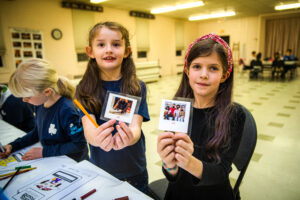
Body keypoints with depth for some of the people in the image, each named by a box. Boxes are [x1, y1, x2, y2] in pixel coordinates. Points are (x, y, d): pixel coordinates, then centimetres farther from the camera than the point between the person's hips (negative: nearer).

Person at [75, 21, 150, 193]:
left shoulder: (137, 88, -9)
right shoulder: (84, 90, -7)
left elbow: (136, 126, -19)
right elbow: (88, 126, -19)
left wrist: (129, 137, -42)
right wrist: (97, 138, -42)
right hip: (99, 171, 1)